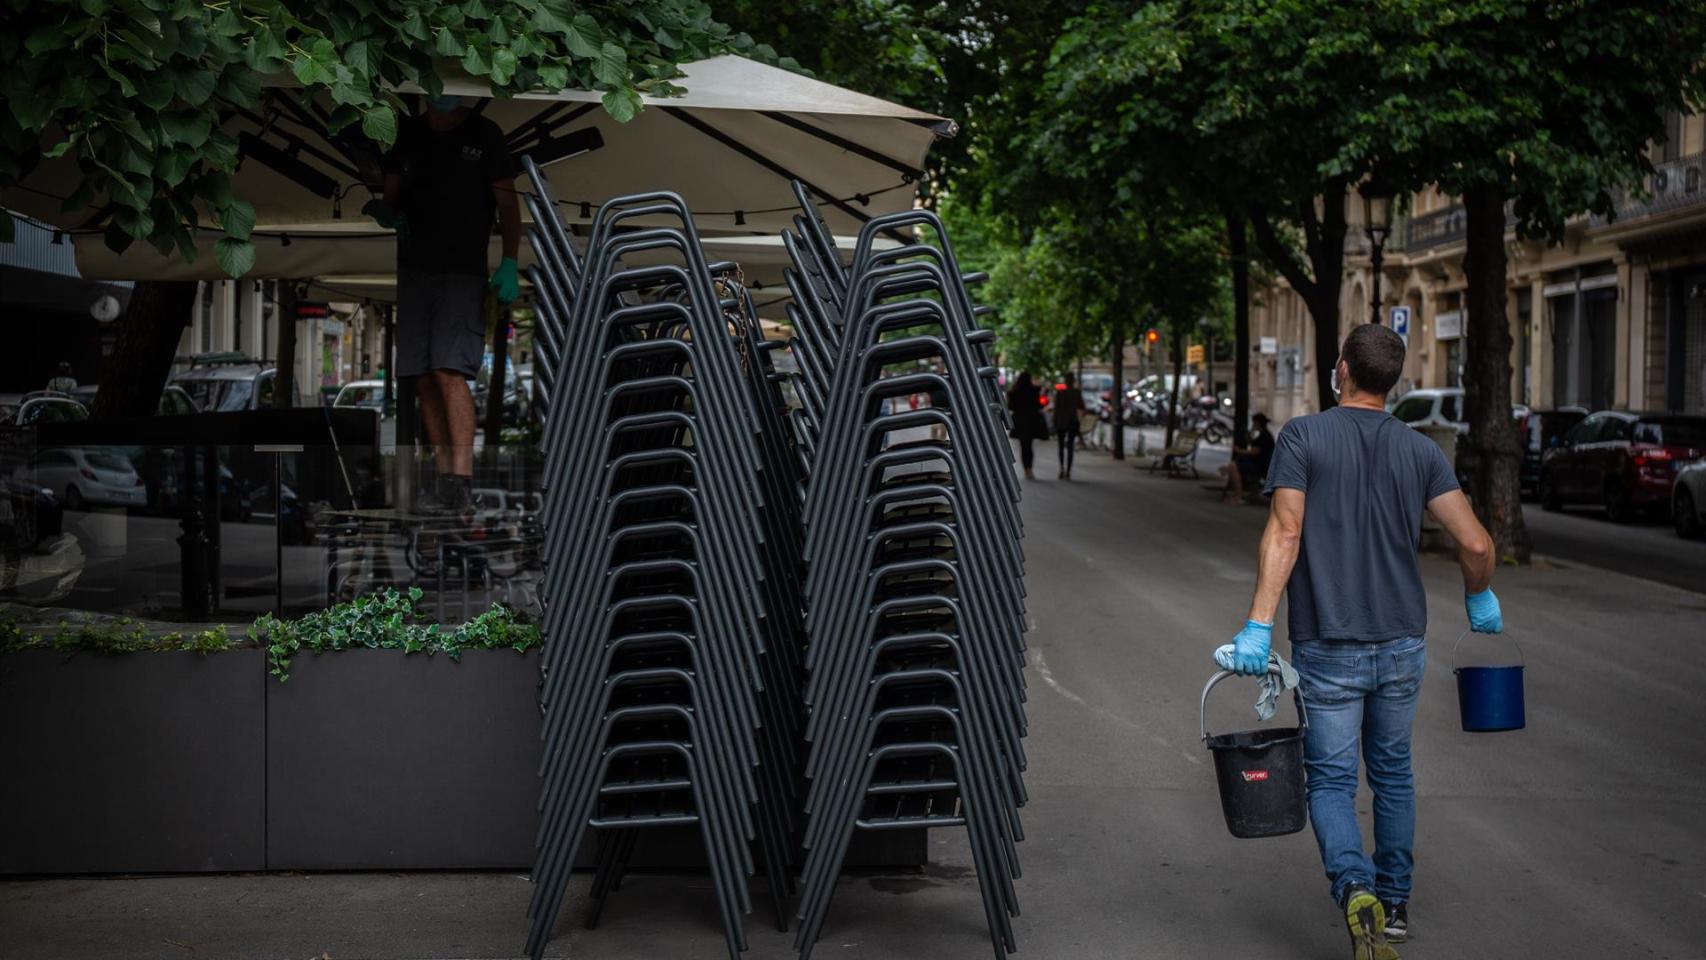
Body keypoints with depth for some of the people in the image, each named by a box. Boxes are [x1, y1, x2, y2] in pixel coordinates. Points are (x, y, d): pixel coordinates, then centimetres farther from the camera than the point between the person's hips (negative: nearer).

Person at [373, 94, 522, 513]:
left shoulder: (484, 134, 2)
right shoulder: (407, 133, 12)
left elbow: (507, 203, 2)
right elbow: (391, 196, 18)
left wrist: (509, 264, -8)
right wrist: (389, 214, -6)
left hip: (464, 270, -5)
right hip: (414, 268, 5)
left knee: (449, 370, -17)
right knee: (423, 377, 3)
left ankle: (462, 477, -17)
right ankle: (445, 478, 9)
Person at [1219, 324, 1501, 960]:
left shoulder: (1303, 437, -6)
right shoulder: (1420, 451, 3)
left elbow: (1284, 533, -15)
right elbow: (1475, 543, -2)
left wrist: (1259, 626, -17)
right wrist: (1479, 598, 19)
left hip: (1327, 647, -3)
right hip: (1401, 644, 3)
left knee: (1331, 779, 2)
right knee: (1393, 773, 19)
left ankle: (1356, 889, -21)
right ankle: (1394, 904, 27)